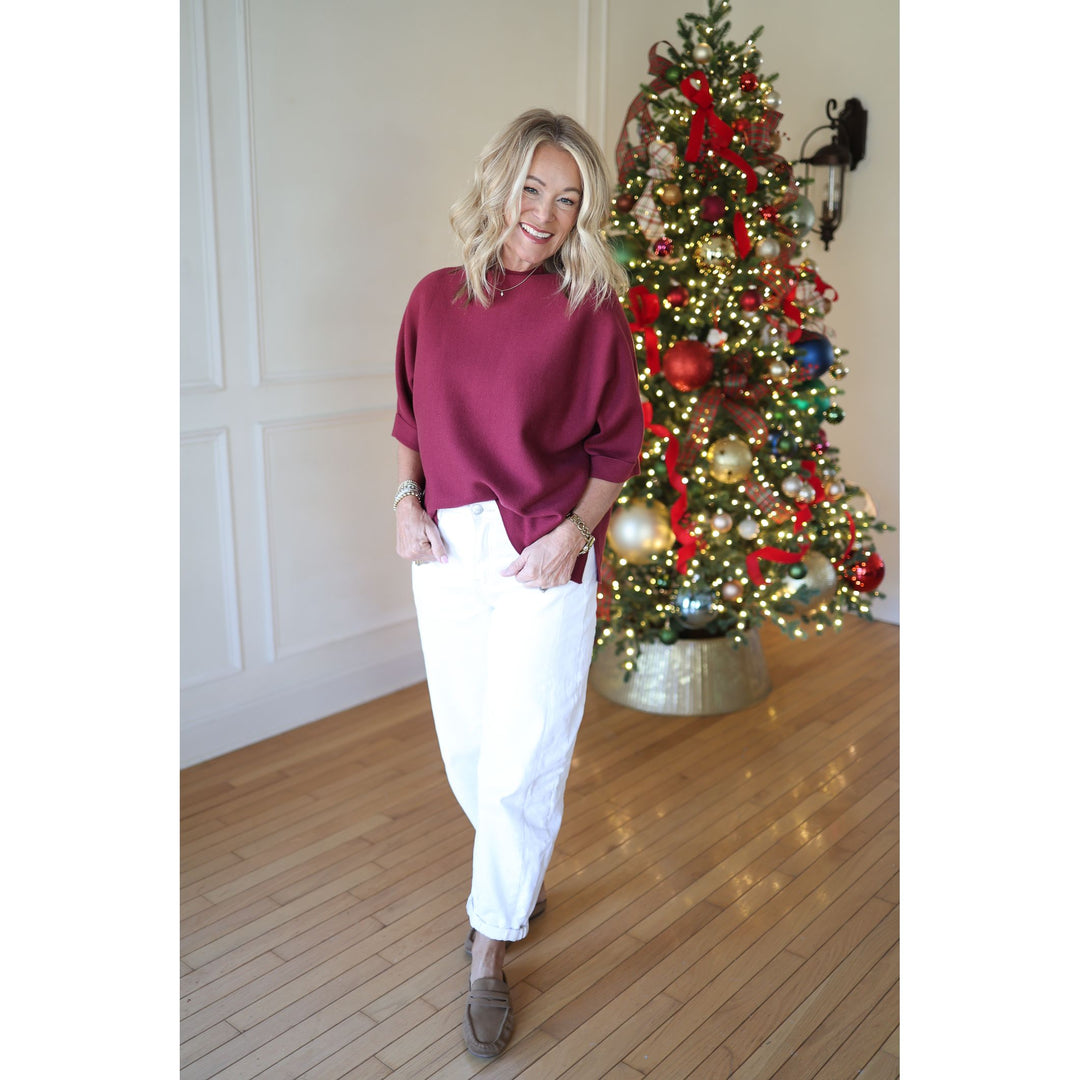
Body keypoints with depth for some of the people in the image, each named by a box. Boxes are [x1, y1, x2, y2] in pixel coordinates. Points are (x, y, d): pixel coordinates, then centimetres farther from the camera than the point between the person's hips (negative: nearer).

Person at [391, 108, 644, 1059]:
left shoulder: (593, 311, -6)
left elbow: (618, 443, -1)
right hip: (447, 549, 4)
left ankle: (492, 948, 22)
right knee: (466, 742, 15)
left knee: (521, 760, 0)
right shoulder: (436, 298, 5)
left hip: (545, 555, -4)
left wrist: (573, 530, -12)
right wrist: (406, 500, 1)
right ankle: (517, 874, 44)